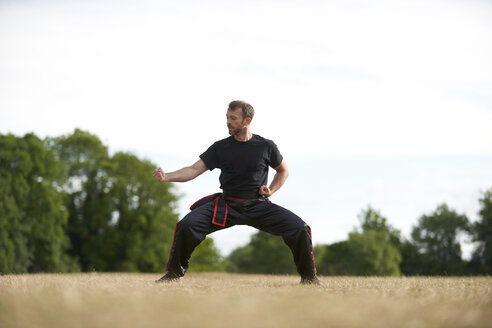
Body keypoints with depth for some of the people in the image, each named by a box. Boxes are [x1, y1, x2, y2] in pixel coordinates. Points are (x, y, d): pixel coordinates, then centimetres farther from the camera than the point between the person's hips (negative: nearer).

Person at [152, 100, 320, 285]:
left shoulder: (266, 146, 1)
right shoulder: (220, 148, 1)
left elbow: (283, 171, 17)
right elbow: (195, 170, -5)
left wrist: (271, 190, -1)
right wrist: (167, 177, -21)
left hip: (258, 205, 0)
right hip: (226, 205, 0)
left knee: (299, 228, -18)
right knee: (187, 225, -21)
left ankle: (308, 276, 4)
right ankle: (174, 273, -2)